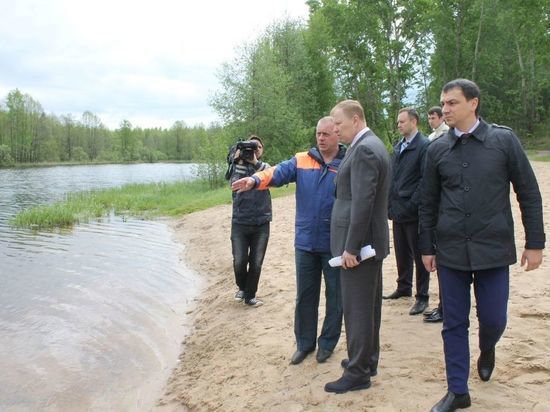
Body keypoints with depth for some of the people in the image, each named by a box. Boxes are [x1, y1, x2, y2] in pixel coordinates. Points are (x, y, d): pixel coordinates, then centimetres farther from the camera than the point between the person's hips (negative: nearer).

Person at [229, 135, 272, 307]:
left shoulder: (265, 167, 7)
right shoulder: (238, 166, 4)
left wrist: (255, 162, -24)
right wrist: (240, 162, -21)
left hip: (262, 224, 1)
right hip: (240, 222, -1)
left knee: (256, 263, 3)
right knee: (239, 261, -2)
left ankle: (250, 296, 21)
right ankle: (242, 287, 27)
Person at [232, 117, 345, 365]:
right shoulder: (301, 160, 4)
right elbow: (278, 172, -11)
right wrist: (255, 180, -32)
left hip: (335, 245, -2)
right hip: (305, 242, 3)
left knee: (334, 295, 10)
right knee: (304, 295, 13)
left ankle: (327, 343, 28)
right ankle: (304, 342, 29)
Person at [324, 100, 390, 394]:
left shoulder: (363, 150, -19)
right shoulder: (373, 145, 13)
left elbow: (362, 203, -24)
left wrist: (351, 247, -21)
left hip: (359, 242, -10)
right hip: (372, 240, 10)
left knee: (356, 308, -1)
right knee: (369, 305, 18)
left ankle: (358, 374, 10)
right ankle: (368, 360, 32)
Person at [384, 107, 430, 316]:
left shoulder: (424, 146, -11)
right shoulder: (398, 147, 14)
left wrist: (412, 205, -17)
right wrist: (391, 204, 10)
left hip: (413, 212, -7)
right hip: (398, 211, 7)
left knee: (419, 254, 3)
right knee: (401, 253, 17)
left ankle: (422, 297, 13)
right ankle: (403, 287, 32)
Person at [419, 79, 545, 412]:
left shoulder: (504, 139, -3)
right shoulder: (437, 149, 2)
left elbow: (529, 193, 0)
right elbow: (428, 203, 8)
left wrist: (535, 242, -2)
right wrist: (427, 247, 8)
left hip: (493, 248, -1)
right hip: (450, 250, 2)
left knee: (493, 318, 5)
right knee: (454, 324, 7)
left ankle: (487, 349, 42)